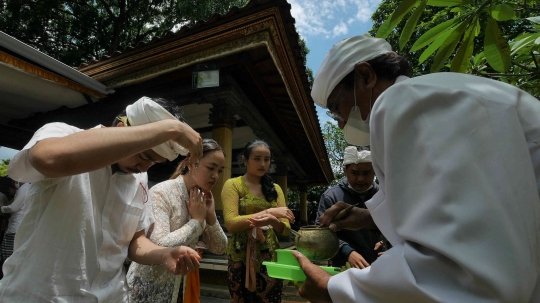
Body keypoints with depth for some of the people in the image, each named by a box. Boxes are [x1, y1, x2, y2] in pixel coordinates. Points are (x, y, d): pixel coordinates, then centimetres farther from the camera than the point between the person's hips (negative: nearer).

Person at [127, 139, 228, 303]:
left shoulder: (203, 198, -2)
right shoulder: (161, 193, -21)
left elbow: (219, 249, 0)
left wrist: (210, 216, -14)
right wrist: (197, 221, -23)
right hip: (150, 287, -6)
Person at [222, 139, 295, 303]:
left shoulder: (275, 188, 7)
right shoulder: (233, 185, -6)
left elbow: (285, 229, 1)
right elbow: (230, 223, -17)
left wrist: (272, 220, -22)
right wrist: (269, 211, -20)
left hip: (270, 256, 4)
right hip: (241, 257, -3)